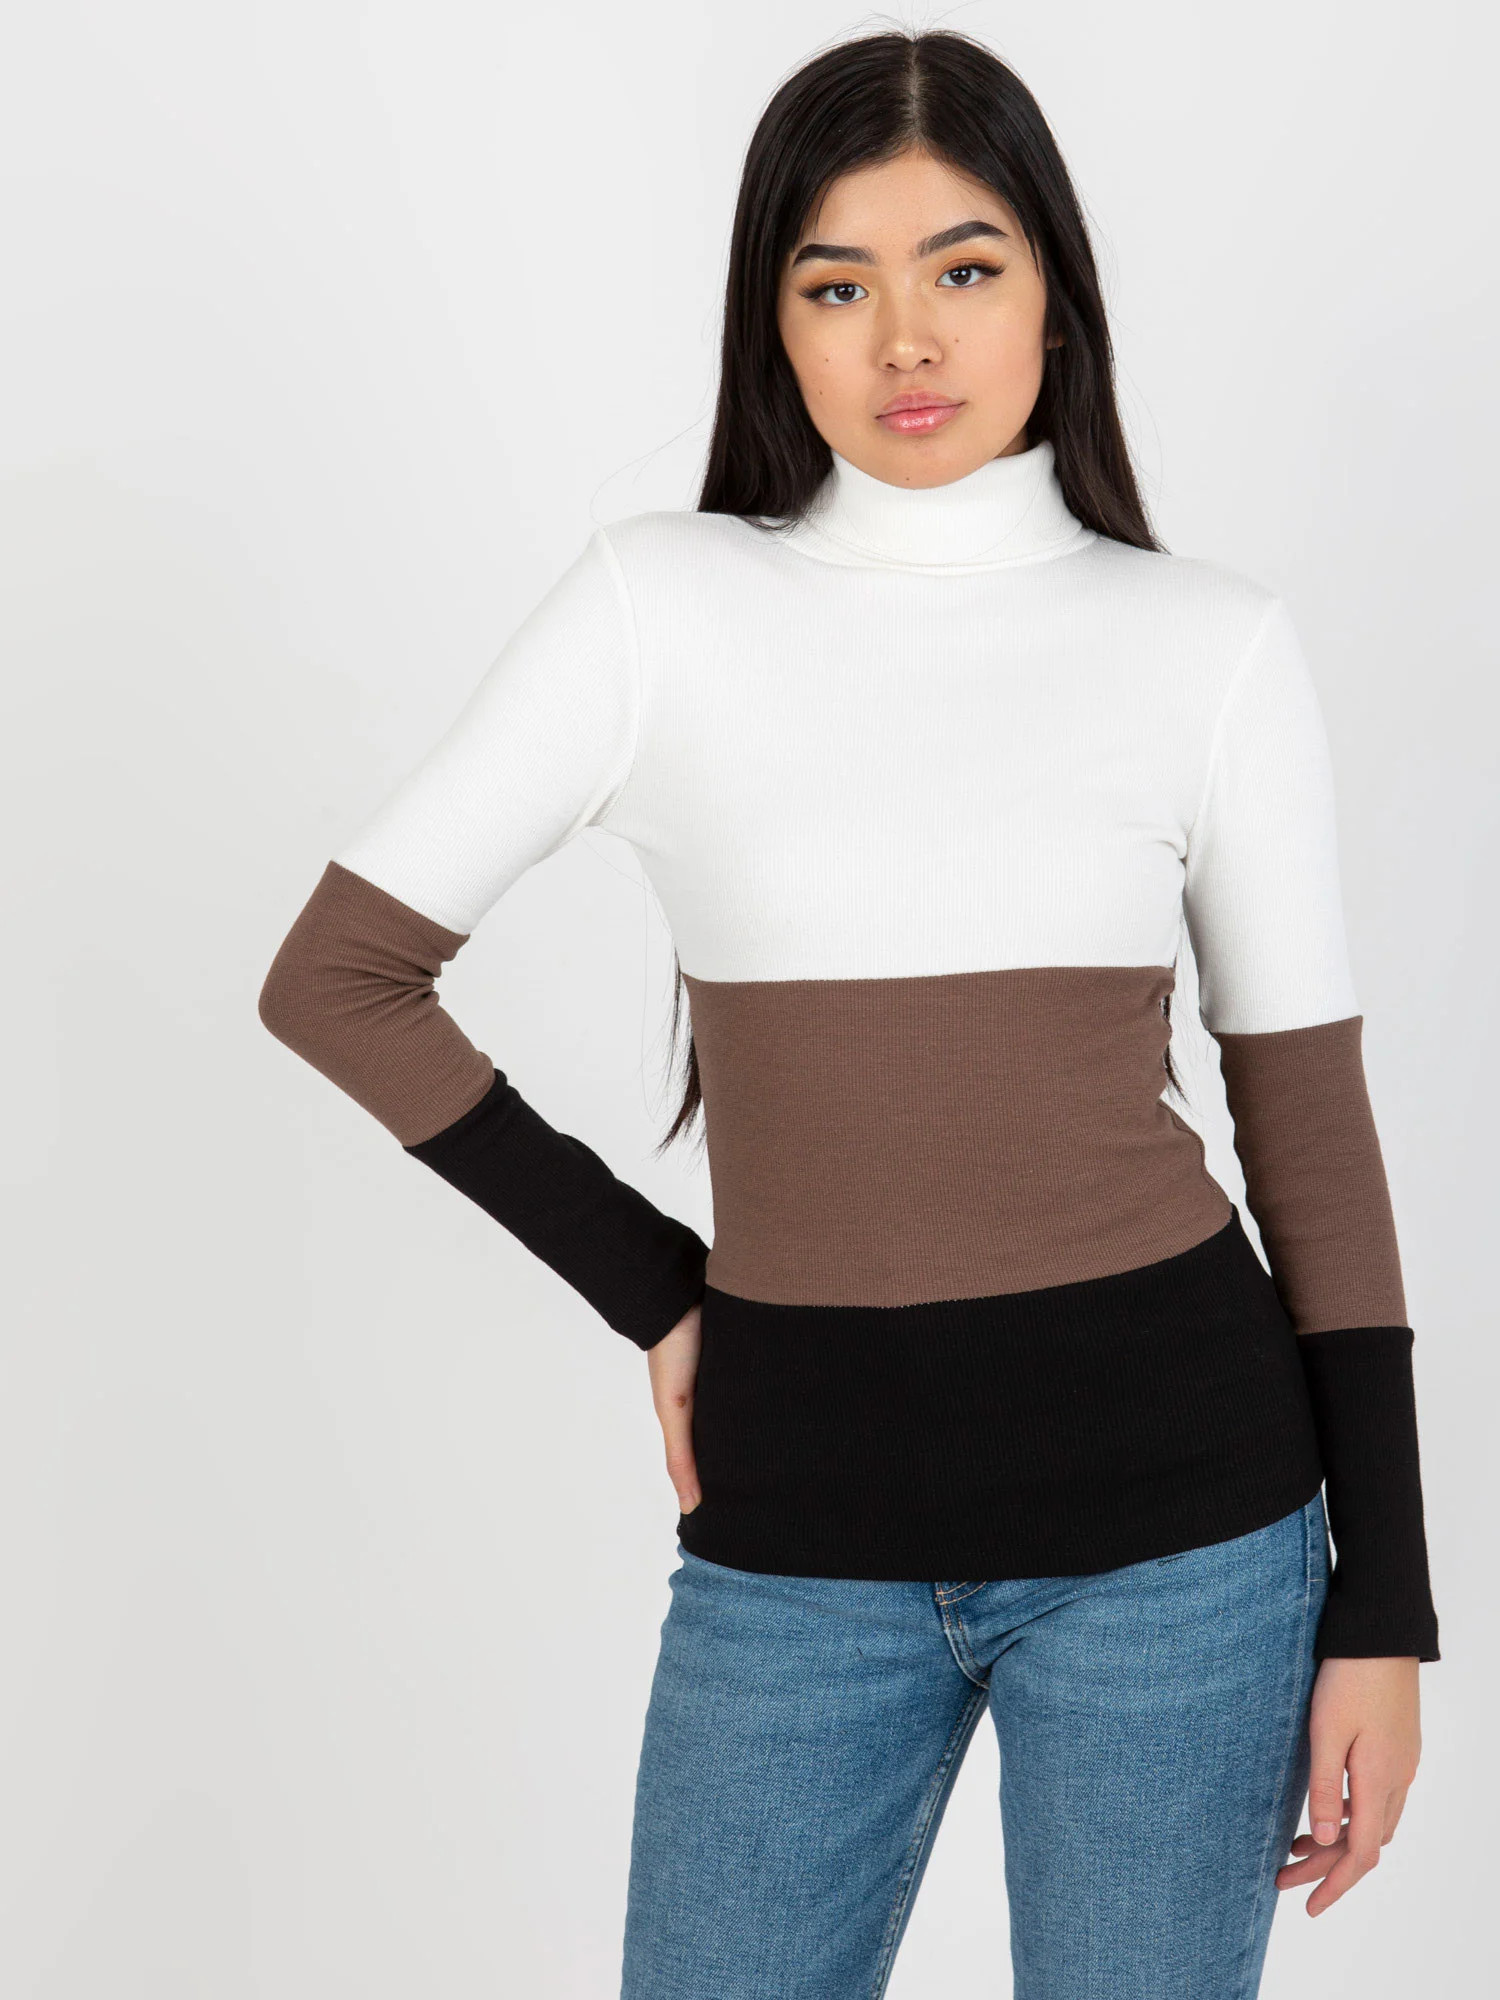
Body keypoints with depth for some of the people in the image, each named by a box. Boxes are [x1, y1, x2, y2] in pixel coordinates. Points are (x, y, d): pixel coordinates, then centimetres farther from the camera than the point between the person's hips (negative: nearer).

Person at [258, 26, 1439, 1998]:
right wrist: (650, 1288, 1)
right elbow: (335, 978, 2)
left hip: (1171, 1501, 0)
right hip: (802, 1533, 1)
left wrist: (1383, 1609, 1)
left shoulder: (1214, 647, 1)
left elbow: (1312, 1129, 3)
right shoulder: (662, 608, -1)